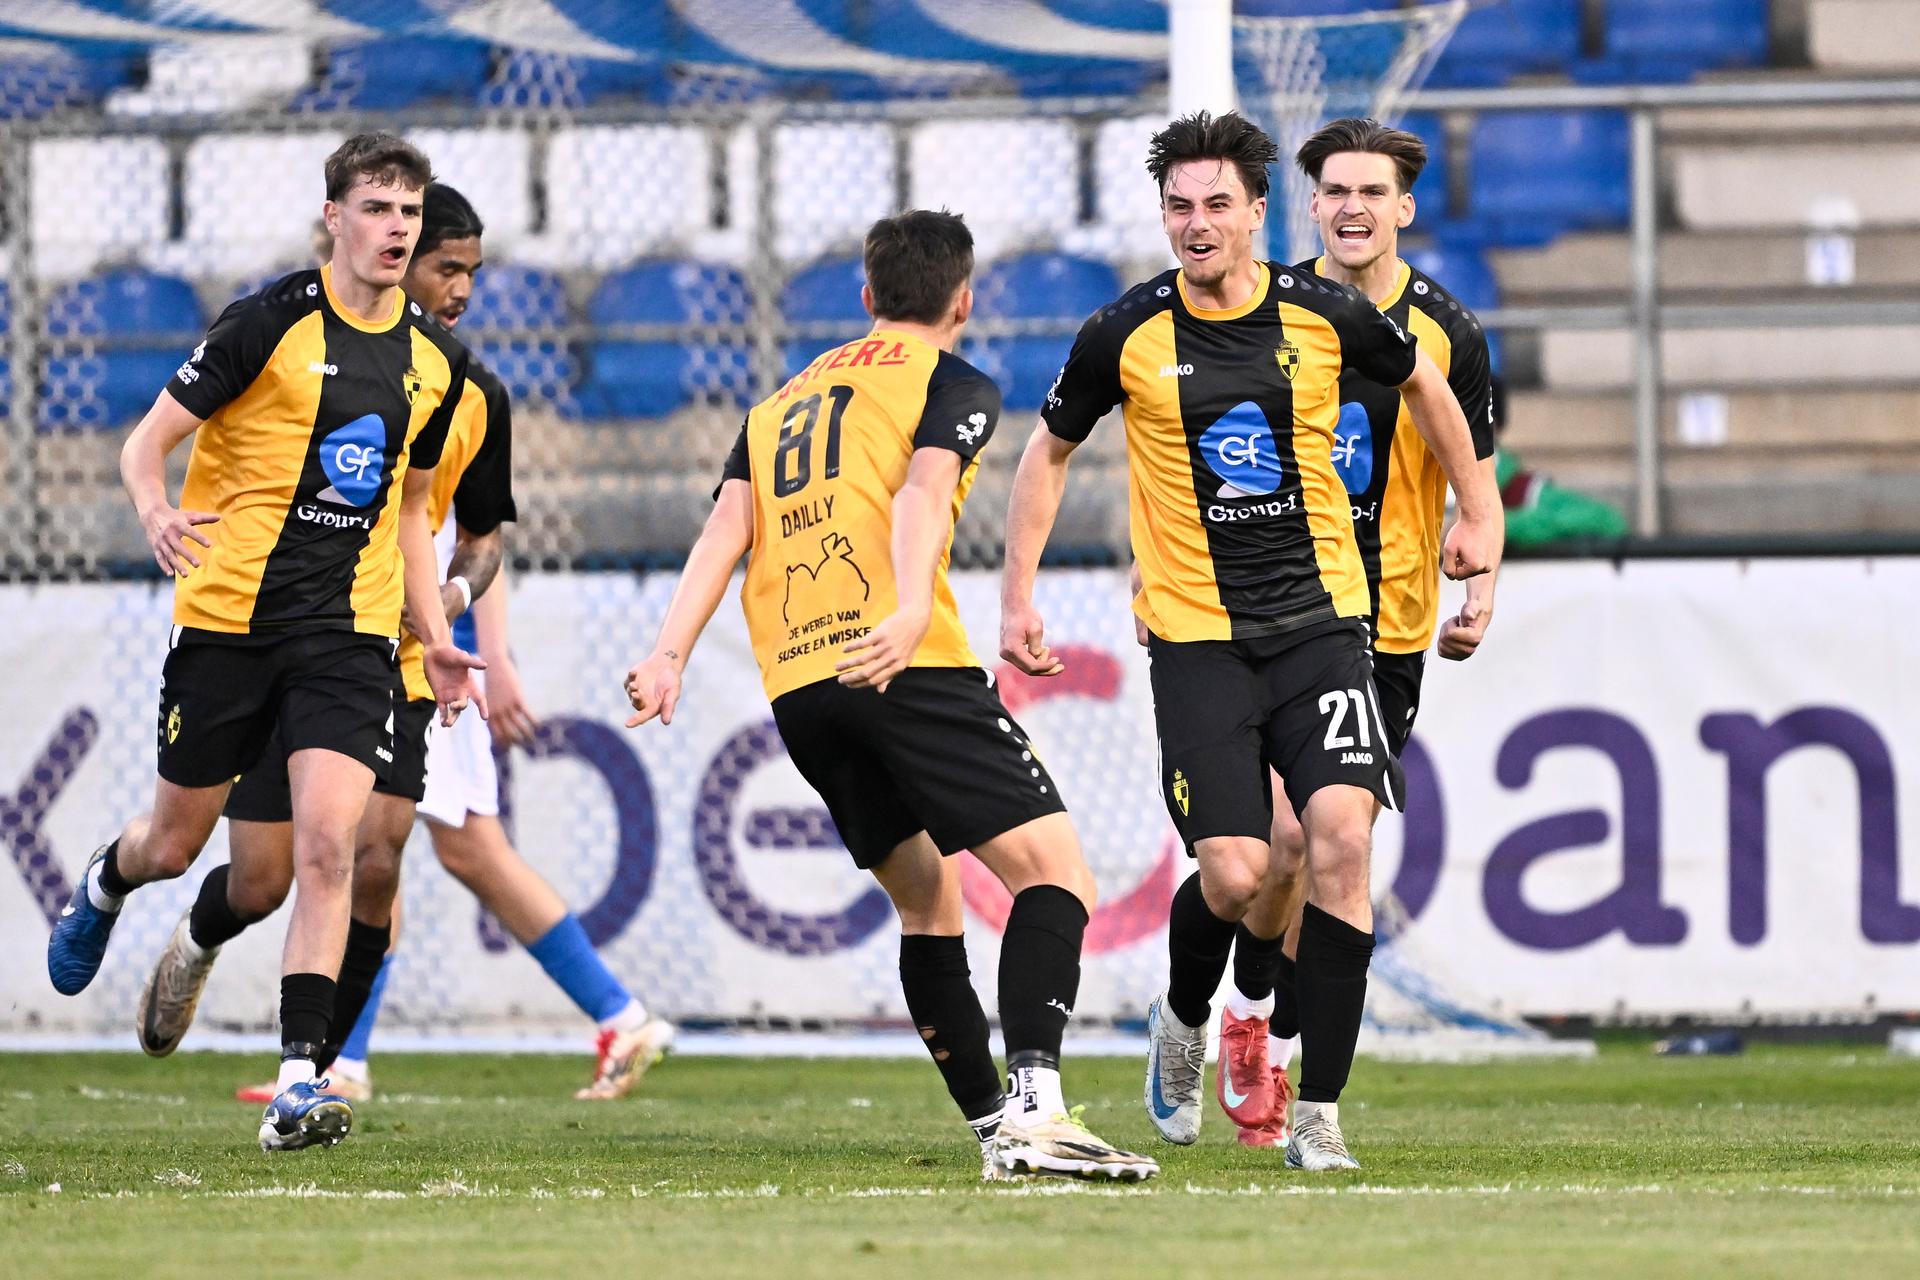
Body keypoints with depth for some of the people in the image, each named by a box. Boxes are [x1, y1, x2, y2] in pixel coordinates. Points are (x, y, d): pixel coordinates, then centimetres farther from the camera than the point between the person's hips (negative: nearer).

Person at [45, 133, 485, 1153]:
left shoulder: (434, 360, 9)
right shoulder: (271, 323, -7)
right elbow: (148, 440, -5)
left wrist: (435, 636, 15)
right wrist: (156, 513, -27)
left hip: (349, 630, 3)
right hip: (229, 617, -3)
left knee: (327, 842, -15)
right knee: (174, 845, 9)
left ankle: (298, 1082, -16)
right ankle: (103, 886, 48)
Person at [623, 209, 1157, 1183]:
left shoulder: (781, 403, 27)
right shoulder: (955, 384, 10)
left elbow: (727, 524, 13)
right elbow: (922, 490, -10)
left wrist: (670, 655, 2)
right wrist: (911, 611, -26)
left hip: (795, 686, 6)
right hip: (908, 667, -6)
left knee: (925, 900, 20)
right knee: (1053, 873, -8)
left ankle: (994, 1126, 14)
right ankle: (1034, 1105, -29)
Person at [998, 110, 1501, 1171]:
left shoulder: (1328, 316, -2)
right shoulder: (1125, 335, -3)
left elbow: (1423, 386, 19)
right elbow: (1049, 450, 13)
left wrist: (1476, 514, 23)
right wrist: (1018, 597, 9)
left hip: (1320, 617, 1)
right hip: (1196, 635, -1)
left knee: (1342, 836, -18)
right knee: (1234, 874, -11)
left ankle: (1318, 1111, -9)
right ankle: (1182, 1022, 25)